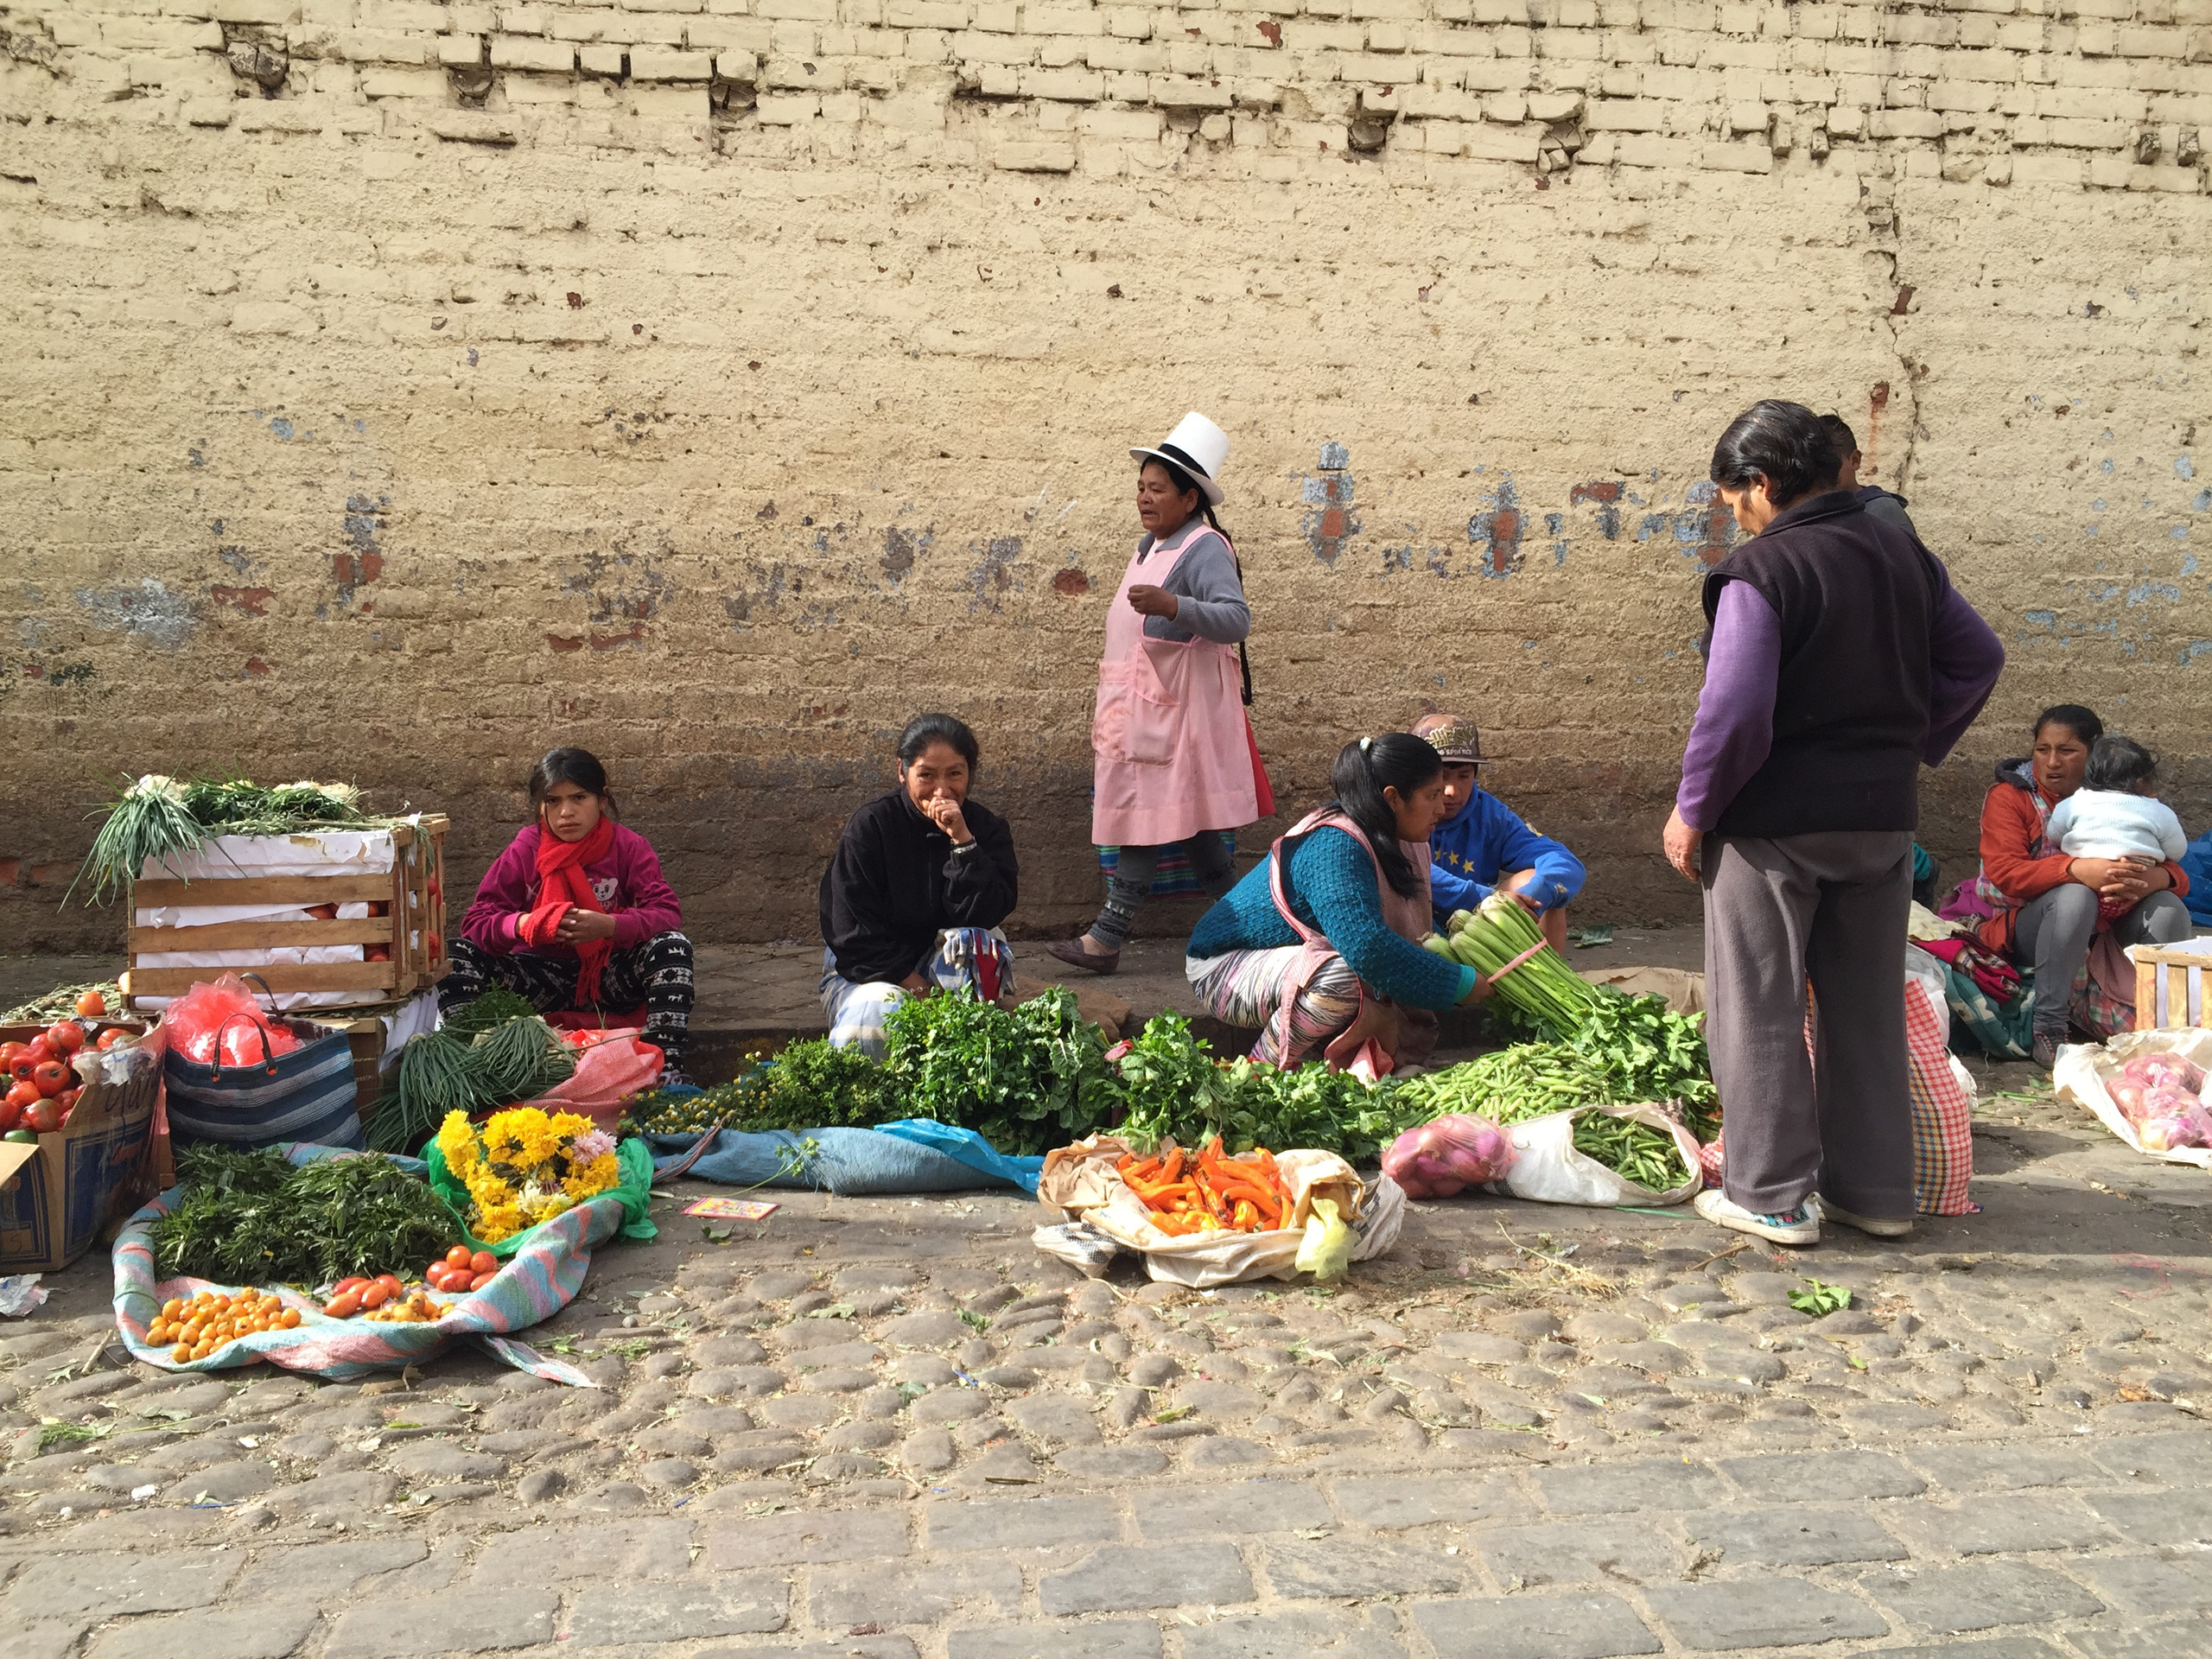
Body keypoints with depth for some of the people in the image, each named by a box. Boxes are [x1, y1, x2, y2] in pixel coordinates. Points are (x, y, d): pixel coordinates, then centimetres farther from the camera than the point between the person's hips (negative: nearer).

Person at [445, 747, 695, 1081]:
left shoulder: (629, 847, -5)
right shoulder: (524, 851, -3)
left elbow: (668, 913, -16)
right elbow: (475, 921, -9)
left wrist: (609, 926, -34)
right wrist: (523, 924, -32)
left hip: (610, 975, -1)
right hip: (544, 976, 1)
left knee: (671, 946, -29)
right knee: (457, 953, -20)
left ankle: (667, 1070, -35)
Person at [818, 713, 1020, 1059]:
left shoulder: (987, 829, -4)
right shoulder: (869, 826, -11)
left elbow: (984, 916, -19)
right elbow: (852, 934, -13)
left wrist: (962, 840, -27)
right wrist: (911, 982, -22)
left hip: (947, 968, 2)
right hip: (869, 970, -2)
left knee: (977, 943, -30)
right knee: (876, 1014, -35)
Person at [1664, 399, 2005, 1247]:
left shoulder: (1759, 570, -15)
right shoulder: (1903, 553, 8)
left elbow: (1734, 710, -22)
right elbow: (1977, 657, 16)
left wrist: (1692, 811, -10)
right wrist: (1910, 749, 17)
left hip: (1776, 824, -7)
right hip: (1884, 819, 7)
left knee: (1760, 1012, 4)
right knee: (1868, 1010, 15)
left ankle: (1773, 1196, 10)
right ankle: (1876, 1190, 23)